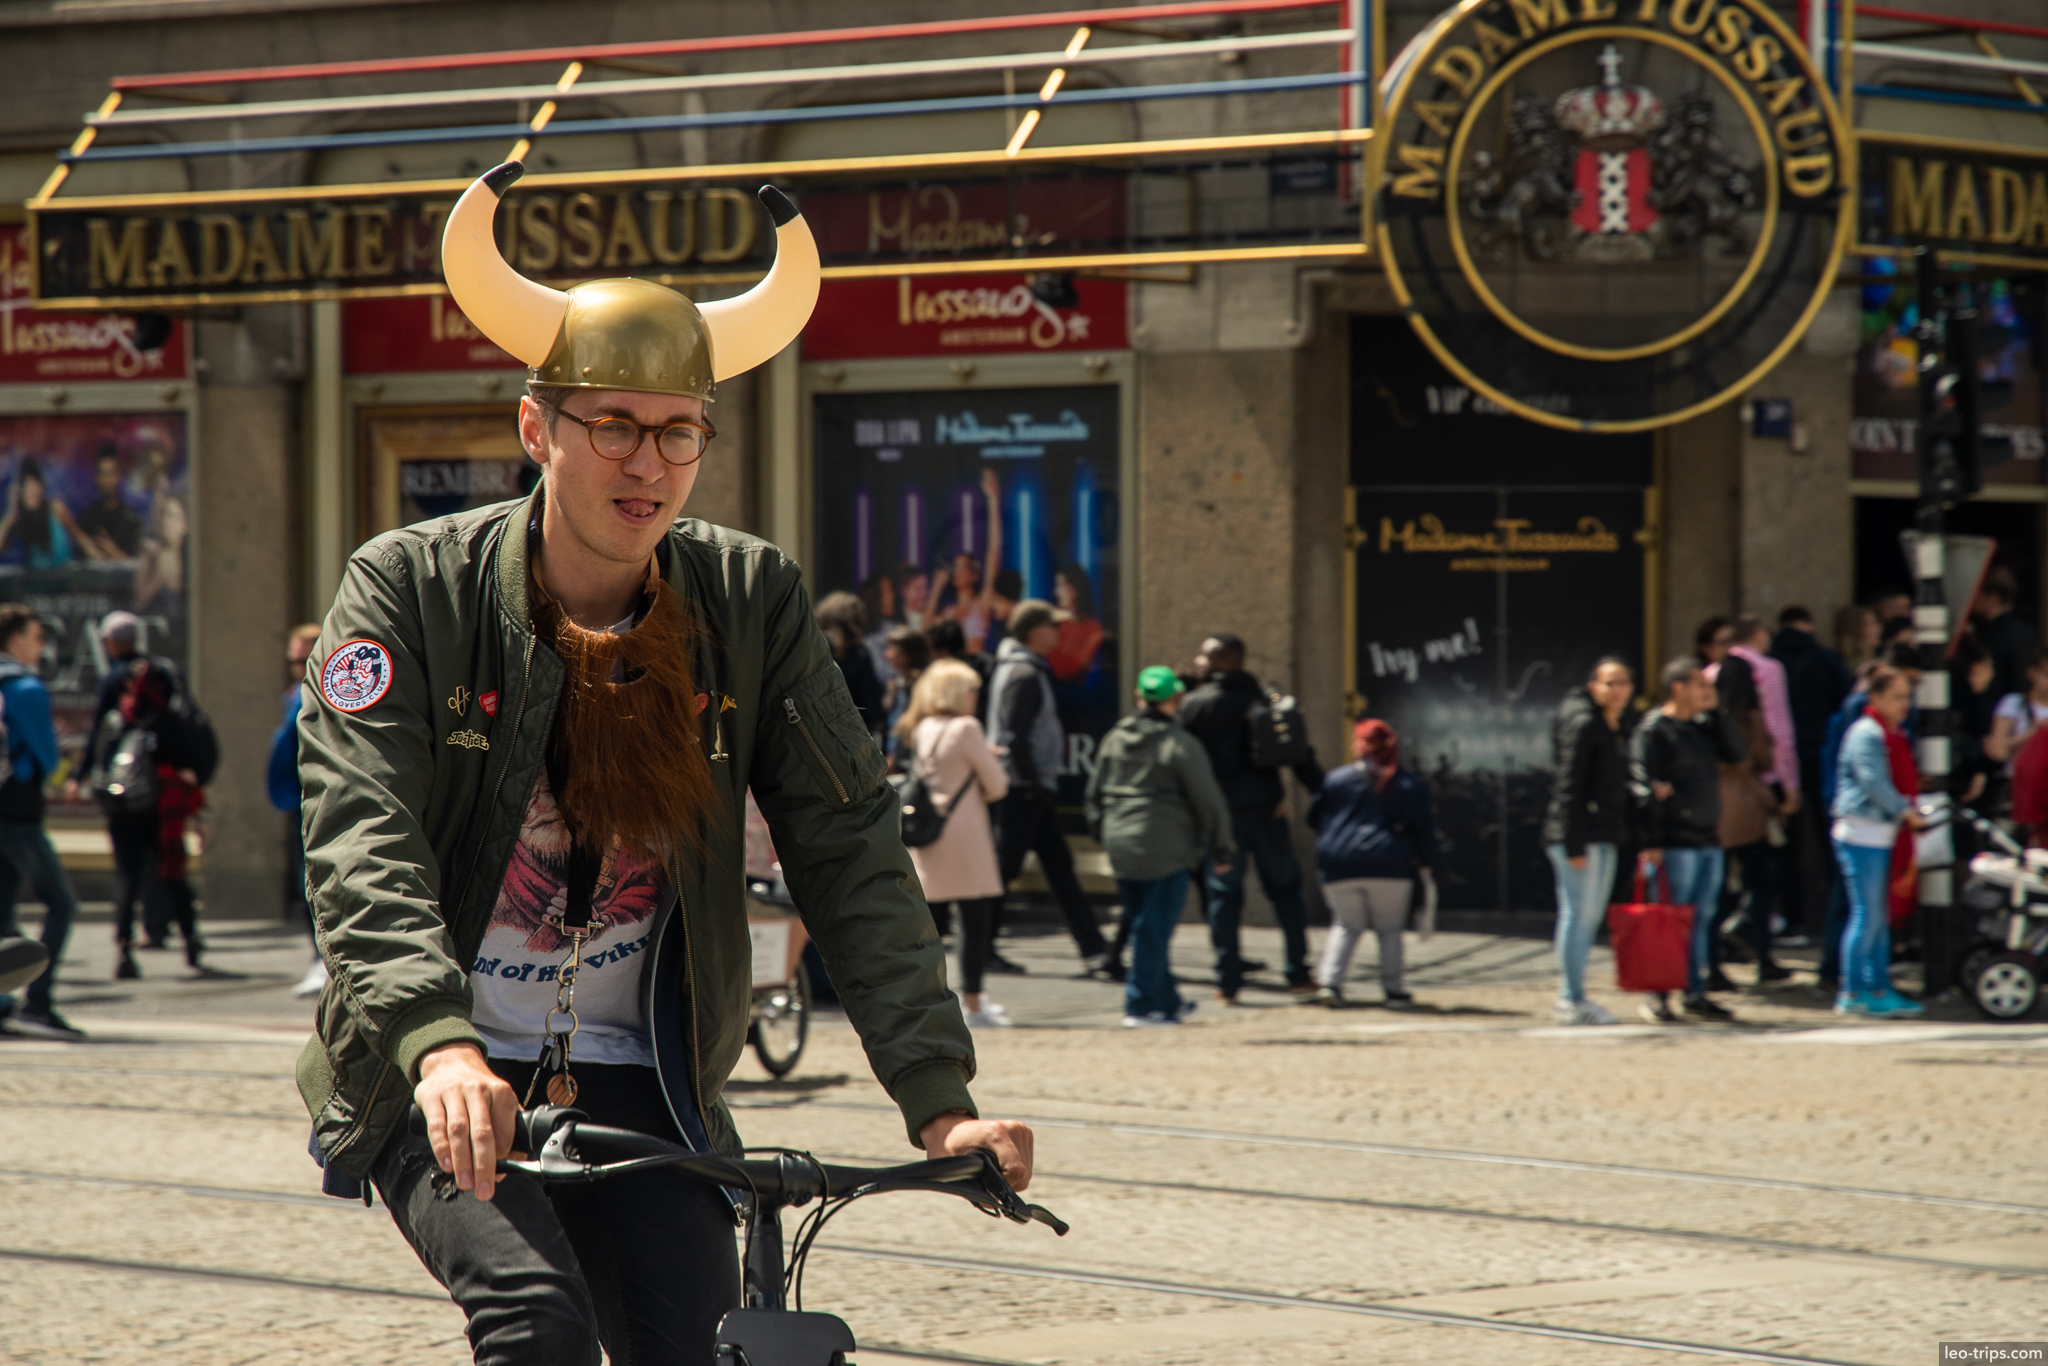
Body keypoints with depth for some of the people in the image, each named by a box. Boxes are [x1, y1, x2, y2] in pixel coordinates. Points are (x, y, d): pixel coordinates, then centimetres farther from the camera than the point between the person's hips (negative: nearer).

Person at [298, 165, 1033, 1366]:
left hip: (640, 1084, 3)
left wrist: (939, 1096, -17)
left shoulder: (753, 601, -2)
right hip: (440, 1082, -3)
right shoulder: (411, 589, -9)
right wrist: (438, 1043, -39)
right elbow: (360, 839, -20)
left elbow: (851, 849, -6)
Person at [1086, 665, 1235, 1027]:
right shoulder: (1181, 745, -11)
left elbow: (1095, 792, 16)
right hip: (1166, 848, -6)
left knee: (1143, 926, 15)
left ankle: (1167, 1001, 24)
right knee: (1154, 929, -2)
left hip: (1121, 848, 6)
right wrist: (1221, 848, 2)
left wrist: (1104, 833, 27)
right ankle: (1141, 1006, -3)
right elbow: (1209, 802, -9)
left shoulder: (1114, 739, 7)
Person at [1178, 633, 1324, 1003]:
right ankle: (1299, 976, 9)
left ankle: (1228, 983, 2)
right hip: (1266, 810, 2)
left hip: (1220, 815, -2)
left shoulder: (1195, 705, -5)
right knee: (1285, 890, 11)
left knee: (1222, 896, 5)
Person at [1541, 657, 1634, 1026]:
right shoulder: (1583, 724, -13)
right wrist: (1574, 845, -20)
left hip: (1604, 835, 10)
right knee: (1578, 912, -7)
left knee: (1592, 915, 13)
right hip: (1579, 832, -10)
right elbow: (1568, 786, -17)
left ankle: (1572, 994, 21)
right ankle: (1571, 1001, -4)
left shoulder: (1618, 729, 15)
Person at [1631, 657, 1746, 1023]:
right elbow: (1643, 787, -13)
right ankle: (1657, 997, 0)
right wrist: (1652, 842, -18)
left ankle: (1696, 994, 18)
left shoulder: (1705, 726, 15)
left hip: (1709, 841, 7)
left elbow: (1737, 753, 8)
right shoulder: (1652, 730, -9)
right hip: (1676, 842, -7)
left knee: (1701, 919, 11)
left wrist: (1716, 711, 2)